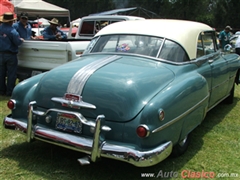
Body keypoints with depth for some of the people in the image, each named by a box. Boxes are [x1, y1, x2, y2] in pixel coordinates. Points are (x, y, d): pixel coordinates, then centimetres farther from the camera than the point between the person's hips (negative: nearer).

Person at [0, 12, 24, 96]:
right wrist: (21, 40, 3)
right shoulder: (12, 31, -17)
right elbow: (18, 42, -18)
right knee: (11, 74, 4)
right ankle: (9, 91, 8)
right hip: (11, 55, -6)